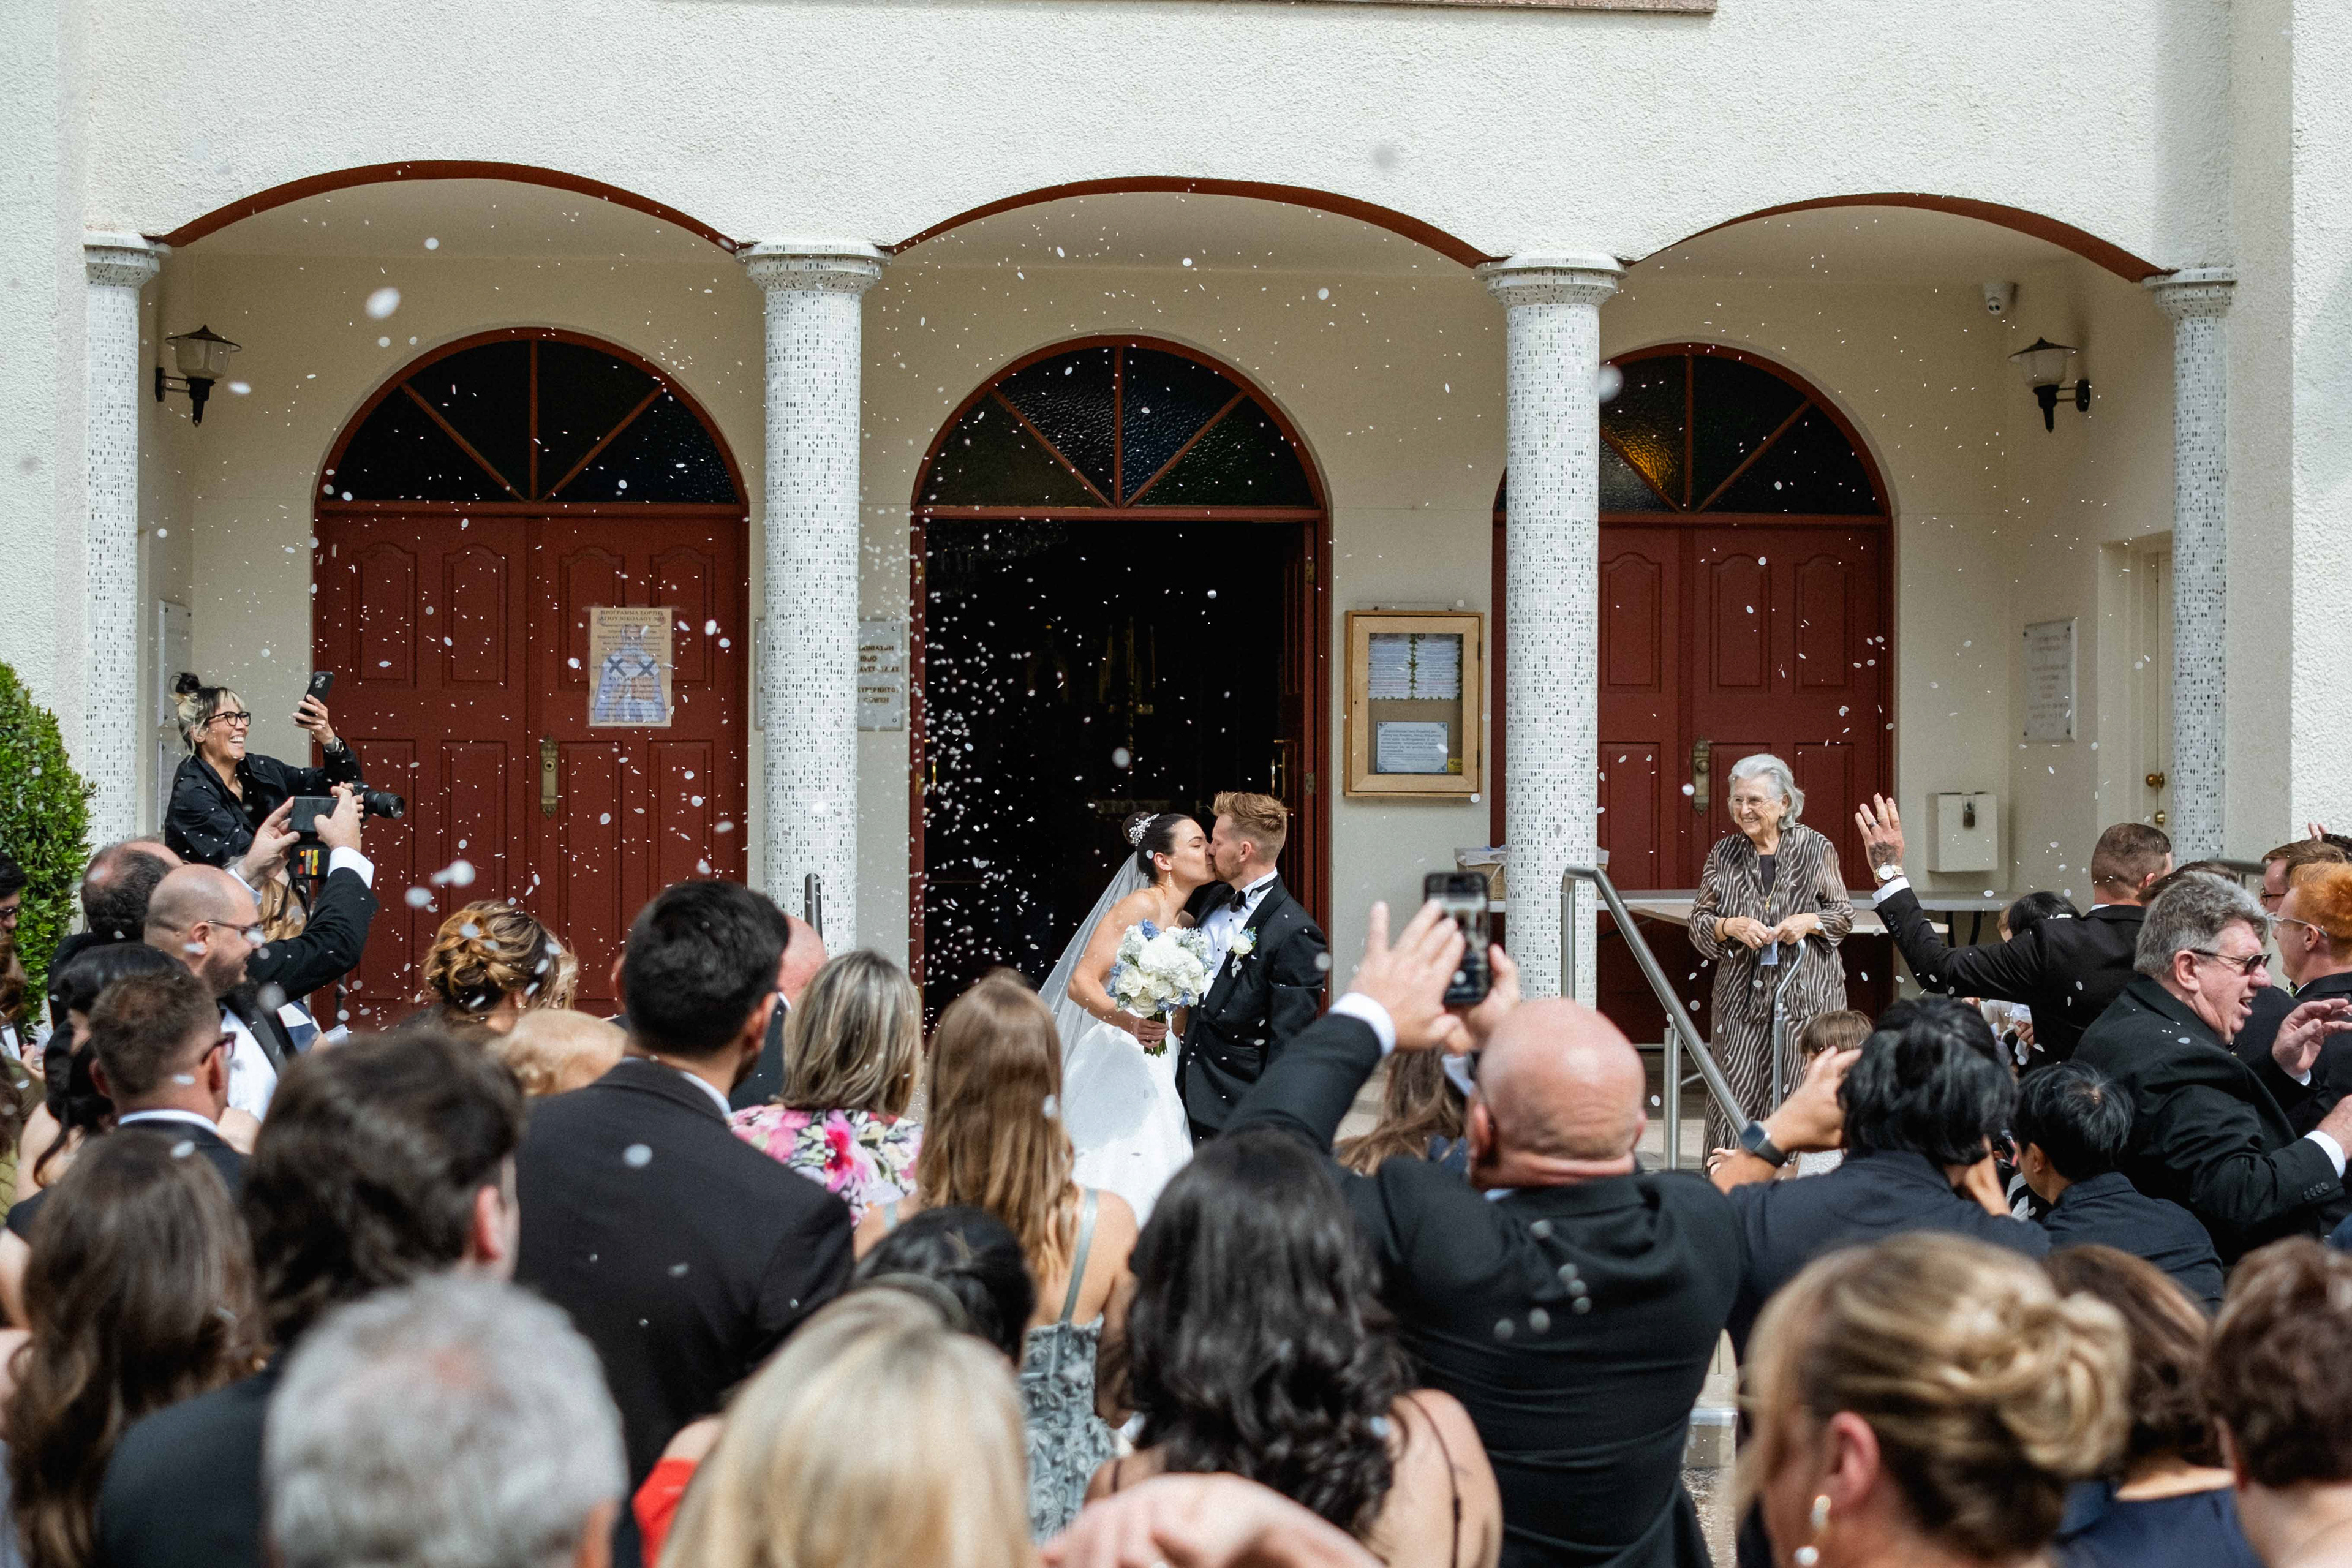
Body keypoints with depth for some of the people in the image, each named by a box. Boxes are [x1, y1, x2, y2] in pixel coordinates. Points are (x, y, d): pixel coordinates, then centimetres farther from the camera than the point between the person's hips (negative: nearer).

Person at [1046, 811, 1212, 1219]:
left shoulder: (1187, 925, 15)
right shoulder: (1138, 907, -9)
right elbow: (1081, 983, -15)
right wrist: (1128, 1022, -29)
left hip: (1160, 1074, 8)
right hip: (1116, 1062, -8)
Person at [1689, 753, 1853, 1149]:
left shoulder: (1816, 848, 2)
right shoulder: (1724, 853, 8)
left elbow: (1844, 915, 8)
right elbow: (1699, 921, 9)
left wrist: (1809, 922, -11)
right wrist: (1731, 927, -11)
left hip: (1806, 995, -2)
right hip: (1742, 994, 2)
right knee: (1736, 1095, -3)